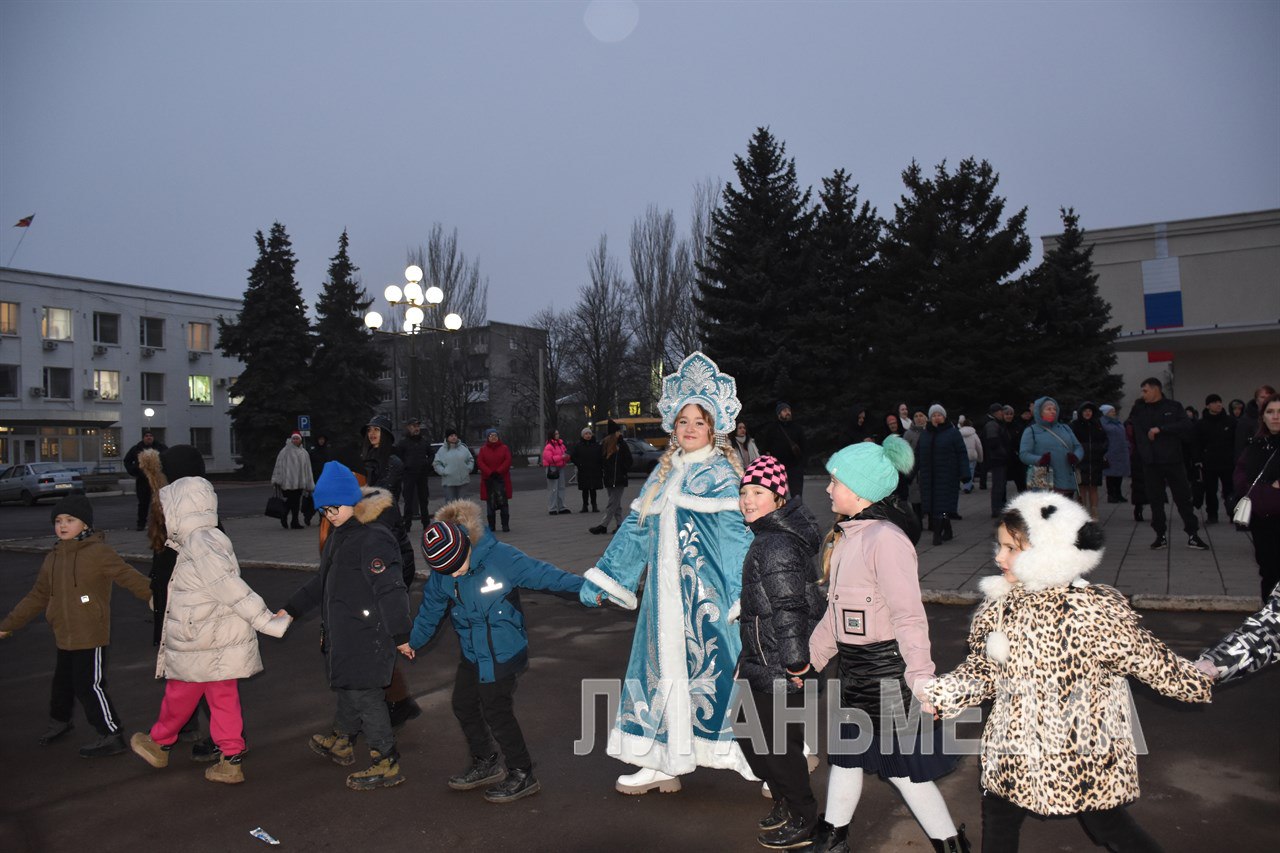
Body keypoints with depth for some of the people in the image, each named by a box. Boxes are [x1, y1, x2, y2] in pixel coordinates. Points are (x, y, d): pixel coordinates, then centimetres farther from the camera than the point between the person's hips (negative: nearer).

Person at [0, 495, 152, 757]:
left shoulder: (98, 552, -13)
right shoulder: (53, 558, 10)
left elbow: (129, 576, -20)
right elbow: (37, 596, 19)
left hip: (91, 636, -7)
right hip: (64, 637, 7)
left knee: (90, 685, -4)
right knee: (63, 681, 23)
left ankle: (111, 736, 6)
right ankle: (59, 721, 48)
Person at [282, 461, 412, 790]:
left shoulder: (374, 537, -23)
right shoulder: (340, 534, 11)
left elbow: (390, 589, -24)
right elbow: (322, 580, 23)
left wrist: (401, 634, -22)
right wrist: (291, 609, 25)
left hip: (367, 634, -10)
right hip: (344, 631, 10)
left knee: (365, 693, -3)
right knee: (346, 686, 25)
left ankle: (386, 764, 7)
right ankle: (341, 741, 46)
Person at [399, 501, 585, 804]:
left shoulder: (500, 557, -23)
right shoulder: (441, 575, -4)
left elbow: (541, 573, -19)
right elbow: (430, 609, 13)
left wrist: (584, 586, -21)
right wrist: (413, 641, 25)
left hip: (503, 652, -7)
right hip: (471, 653, 7)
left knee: (497, 711, -4)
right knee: (463, 705, 14)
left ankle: (522, 775, 13)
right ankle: (485, 764, 35)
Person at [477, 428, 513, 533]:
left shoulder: (504, 448, 6)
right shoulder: (483, 450, 8)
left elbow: (507, 461, -4)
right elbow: (480, 462, -2)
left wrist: (498, 471, -14)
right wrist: (490, 473, -14)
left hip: (502, 478, -1)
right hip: (488, 479, 1)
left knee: (503, 502, -4)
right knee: (490, 503, 5)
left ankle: (505, 525, -1)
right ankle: (491, 525, 11)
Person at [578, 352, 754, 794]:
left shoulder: (723, 473, -4)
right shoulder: (664, 471, 12)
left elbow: (738, 535, -11)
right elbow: (636, 527, 15)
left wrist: (744, 598, -20)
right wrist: (602, 579, 13)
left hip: (709, 593, -6)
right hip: (666, 593, 6)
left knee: (719, 672, -3)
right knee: (663, 669, 11)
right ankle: (663, 763, 25)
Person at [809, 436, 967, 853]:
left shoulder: (885, 538, -22)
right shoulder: (846, 534, 6)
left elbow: (909, 616, -25)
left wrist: (921, 680, -27)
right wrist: (810, 658, 19)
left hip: (887, 667, -9)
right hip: (855, 666, 9)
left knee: (901, 765, 4)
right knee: (845, 752, 21)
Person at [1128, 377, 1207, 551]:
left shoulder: (1173, 407, 0)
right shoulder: (1139, 408, 6)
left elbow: (1187, 426, -12)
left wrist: (1160, 429, -17)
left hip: (1173, 460, -2)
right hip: (1150, 463, 2)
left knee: (1183, 498, 1)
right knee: (1155, 500, 6)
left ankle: (1192, 536, 9)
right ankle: (1160, 536, 15)